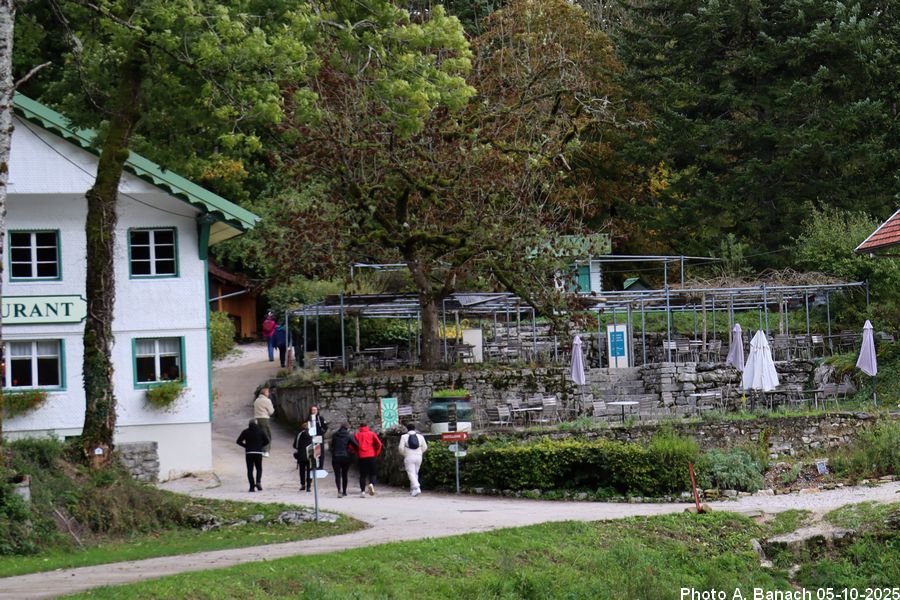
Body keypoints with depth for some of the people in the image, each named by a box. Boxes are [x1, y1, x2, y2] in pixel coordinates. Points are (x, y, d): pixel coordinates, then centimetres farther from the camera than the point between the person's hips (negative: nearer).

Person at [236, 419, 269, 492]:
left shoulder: (245, 432, 0)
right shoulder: (260, 431, 1)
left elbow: (239, 441, -1)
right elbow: (267, 441, 2)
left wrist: (246, 445, 10)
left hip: (249, 453, 0)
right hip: (258, 452, 0)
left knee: (250, 470, 5)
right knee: (259, 469, 13)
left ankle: (252, 486, -2)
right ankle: (258, 482, -12)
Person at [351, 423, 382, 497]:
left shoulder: (356, 435, 8)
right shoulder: (371, 434, 7)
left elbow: (351, 445, -2)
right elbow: (379, 443, -4)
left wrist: (357, 452, 11)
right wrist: (376, 453, 7)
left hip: (361, 457, 1)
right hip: (371, 456, -1)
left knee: (362, 475, 8)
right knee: (373, 473, 8)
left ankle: (363, 491, 2)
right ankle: (371, 484, -21)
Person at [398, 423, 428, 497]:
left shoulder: (404, 437, -2)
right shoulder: (420, 436, 5)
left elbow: (401, 448, -6)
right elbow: (425, 447, 7)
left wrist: (403, 454, 13)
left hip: (409, 457, -3)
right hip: (418, 457, 3)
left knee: (411, 473, -6)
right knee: (415, 473, 15)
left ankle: (416, 488, -25)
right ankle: (412, 489, 19)